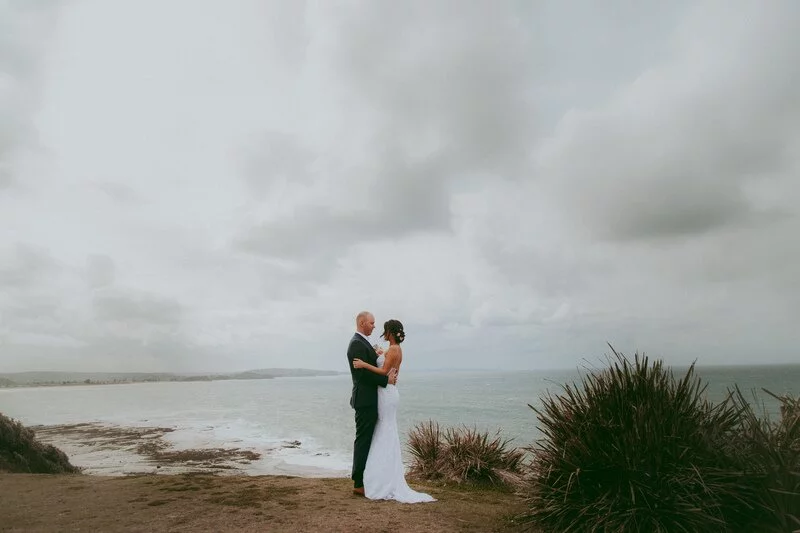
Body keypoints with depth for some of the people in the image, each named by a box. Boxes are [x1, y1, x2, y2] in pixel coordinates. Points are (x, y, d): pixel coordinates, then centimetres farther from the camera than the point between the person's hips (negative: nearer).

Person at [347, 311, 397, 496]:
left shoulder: (363, 342, 17)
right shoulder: (357, 343, -16)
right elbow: (363, 373, -23)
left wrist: (388, 375, 2)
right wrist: (386, 379, -17)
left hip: (369, 400, 10)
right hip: (365, 400, -10)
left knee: (366, 441, 14)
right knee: (363, 440, -3)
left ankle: (363, 480, 23)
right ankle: (359, 484, 5)